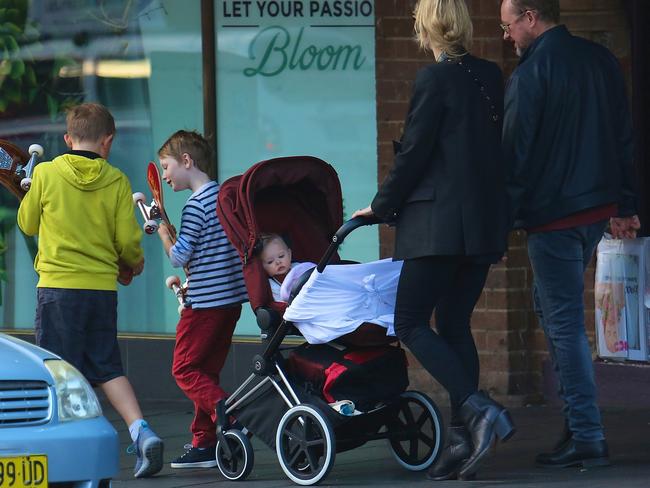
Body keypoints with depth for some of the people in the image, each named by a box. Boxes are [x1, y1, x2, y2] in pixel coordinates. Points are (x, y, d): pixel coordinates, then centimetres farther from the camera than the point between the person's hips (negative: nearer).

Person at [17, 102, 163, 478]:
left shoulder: (46, 173, -4)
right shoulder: (116, 181, 0)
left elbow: (28, 224, 10)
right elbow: (128, 241, -1)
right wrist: (135, 264, 21)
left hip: (57, 285, -2)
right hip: (102, 288, 2)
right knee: (108, 368, 12)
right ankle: (141, 430, -5)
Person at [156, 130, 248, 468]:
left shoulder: (196, 205, -15)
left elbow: (178, 257, -16)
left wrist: (162, 231, 2)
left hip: (206, 300, -9)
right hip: (231, 297, 9)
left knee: (185, 369, -3)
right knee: (205, 371, 13)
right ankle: (205, 443, 13)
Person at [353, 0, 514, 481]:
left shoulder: (436, 78, -11)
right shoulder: (491, 77, 10)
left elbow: (413, 153, -11)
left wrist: (381, 206, 2)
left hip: (440, 220, -7)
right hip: (487, 220, 7)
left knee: (411, 322, -2)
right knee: (455, 323, 11)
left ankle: (477, 409, -17)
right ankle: (463, 438, 6)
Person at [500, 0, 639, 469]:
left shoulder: (529, 74, -14)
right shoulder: (601, 60, 9)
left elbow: (515, 152, -13)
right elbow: (624, 137, 14)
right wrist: (625, 205, 19)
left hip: (552, 214, -8)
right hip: (600, 206, 8)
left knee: (565, 322, -4)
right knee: (552, 304, 19)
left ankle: (587, 437, -5)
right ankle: (577, 418, 17)